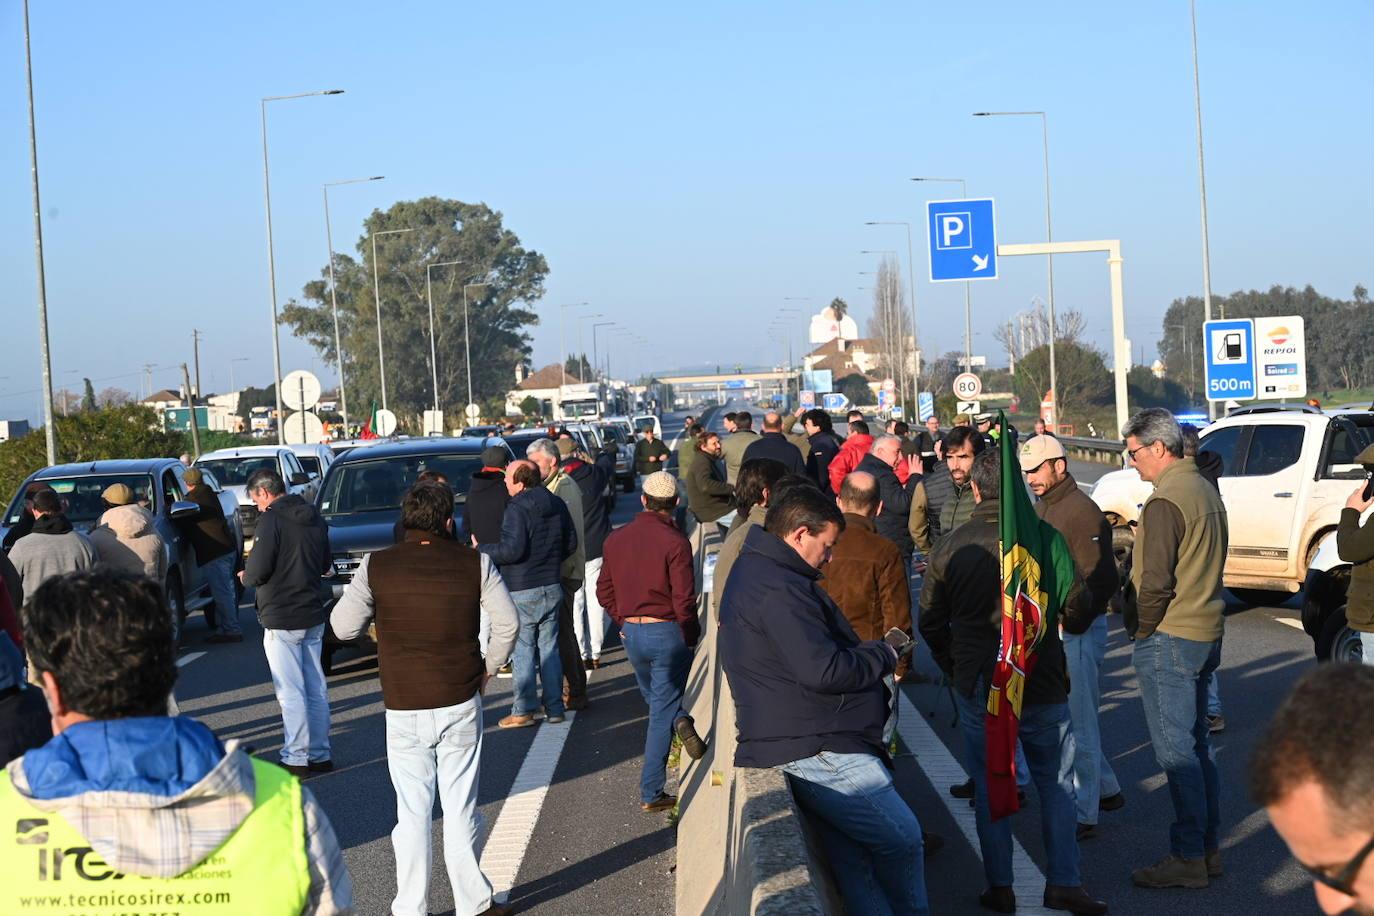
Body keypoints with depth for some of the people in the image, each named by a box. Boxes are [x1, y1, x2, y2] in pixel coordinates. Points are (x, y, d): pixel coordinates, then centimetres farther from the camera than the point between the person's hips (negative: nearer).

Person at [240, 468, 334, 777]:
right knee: (316, 689, 13)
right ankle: (320, 754, 19)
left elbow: (257, 571, -19)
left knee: (291, 693, -3)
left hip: (281, 619, -8)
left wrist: (245, 576, 2)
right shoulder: (314, 518, 9)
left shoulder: (271, 520, -15)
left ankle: (296, 758, 0)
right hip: (313, 616, 8)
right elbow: (325, 565, 17)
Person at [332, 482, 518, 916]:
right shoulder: (475, 563, -5)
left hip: (403, 710, 0)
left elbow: (343, 627, -3)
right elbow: (508, 624, -5)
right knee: (461, 809, 10)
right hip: (461, 704, 0)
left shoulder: (376, 567, -6)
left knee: (412, 814, 8)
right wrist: (488, 668, 10)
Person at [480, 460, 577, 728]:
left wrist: (481, 550, -11)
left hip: (522, 592, -7)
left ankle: (523, 711, 5)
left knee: (523, 651, 1)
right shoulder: (557, 505, 7)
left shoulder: (518, 509, -18)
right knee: (549, 648, 12)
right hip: (552, 588, 7)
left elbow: (512, 549, -24)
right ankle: (554, 708, 15)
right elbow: (571, 543, 13)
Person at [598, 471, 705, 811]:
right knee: (662, 706, 6)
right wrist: (692, 636, -3)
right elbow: (684, 600, -17)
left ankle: (679, 719, 7)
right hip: (666, 632, -5)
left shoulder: (616, 538, 3)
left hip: (631, 633, 5)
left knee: (656, 698, 27)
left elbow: (604, 590, 9)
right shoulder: (675, 543, -15)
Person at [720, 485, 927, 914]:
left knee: (853, 859, 9)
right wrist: (883, 656, -8)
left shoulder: (755, 571, 17)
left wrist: (867, 652, 11)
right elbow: (823, 671, -24)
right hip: (817, 750, -11)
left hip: (808, 745, 11)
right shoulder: (777, 588, -18)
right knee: (903, 840, -4)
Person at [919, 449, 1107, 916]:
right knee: (1056, 784, 12)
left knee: (989, 787, 12)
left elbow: (931, 621, 3)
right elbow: (1074, 607, -5)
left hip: (977, 688, 1)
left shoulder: (951, 546, -5)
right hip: (1041, 685, -1)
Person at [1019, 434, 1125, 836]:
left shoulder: (1082, 512, -16)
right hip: (1049, 629, 9)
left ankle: (1082, 814, 3)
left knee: (1077, 721, -4)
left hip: (1077, 631, -9)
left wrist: (1070, 623, -20)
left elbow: (1101, 581, -19)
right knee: (1071, 717, 17)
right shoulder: (1041, 507, 12)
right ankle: (1106, 789, 32)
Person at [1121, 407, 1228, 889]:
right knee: (1196, 746, 15)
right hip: (1205, 633, 10)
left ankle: (1188, 859, 1)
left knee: (1176, 751, -4)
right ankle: (1209, 848, 22)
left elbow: (1156, 581, -21)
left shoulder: (1165, 502, -18)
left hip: (1169, 638, -10)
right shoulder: (1204, 489, 12)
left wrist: (1141, 631, -8)